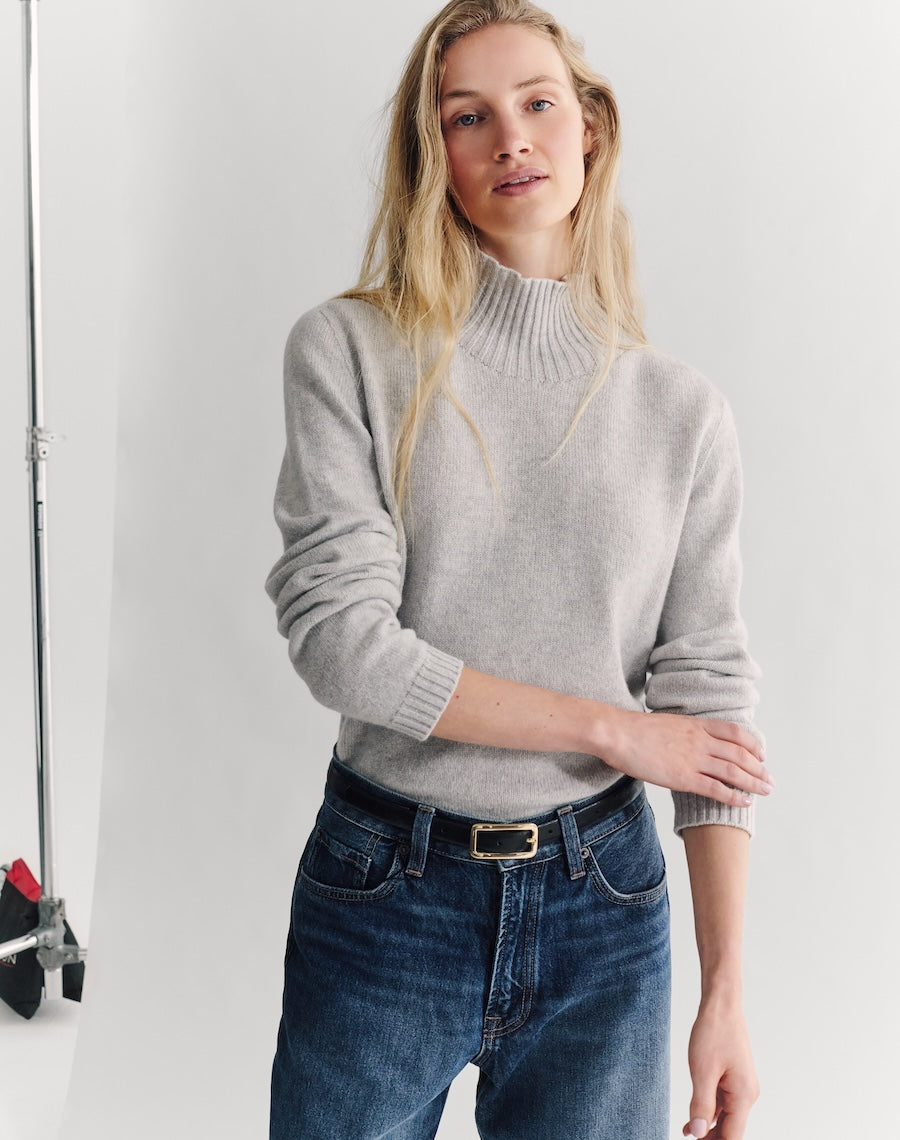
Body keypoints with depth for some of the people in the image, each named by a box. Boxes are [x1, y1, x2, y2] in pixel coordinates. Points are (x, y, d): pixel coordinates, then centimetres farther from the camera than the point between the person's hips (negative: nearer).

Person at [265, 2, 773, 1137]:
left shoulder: (682, 408, 0)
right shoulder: (350, 350, -6)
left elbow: (708, 696, -2)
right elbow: (340, 640, -15)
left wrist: (727, 994, -5)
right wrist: (609, 728, -10)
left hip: (603, 907, 2)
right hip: (385, 895, -1)